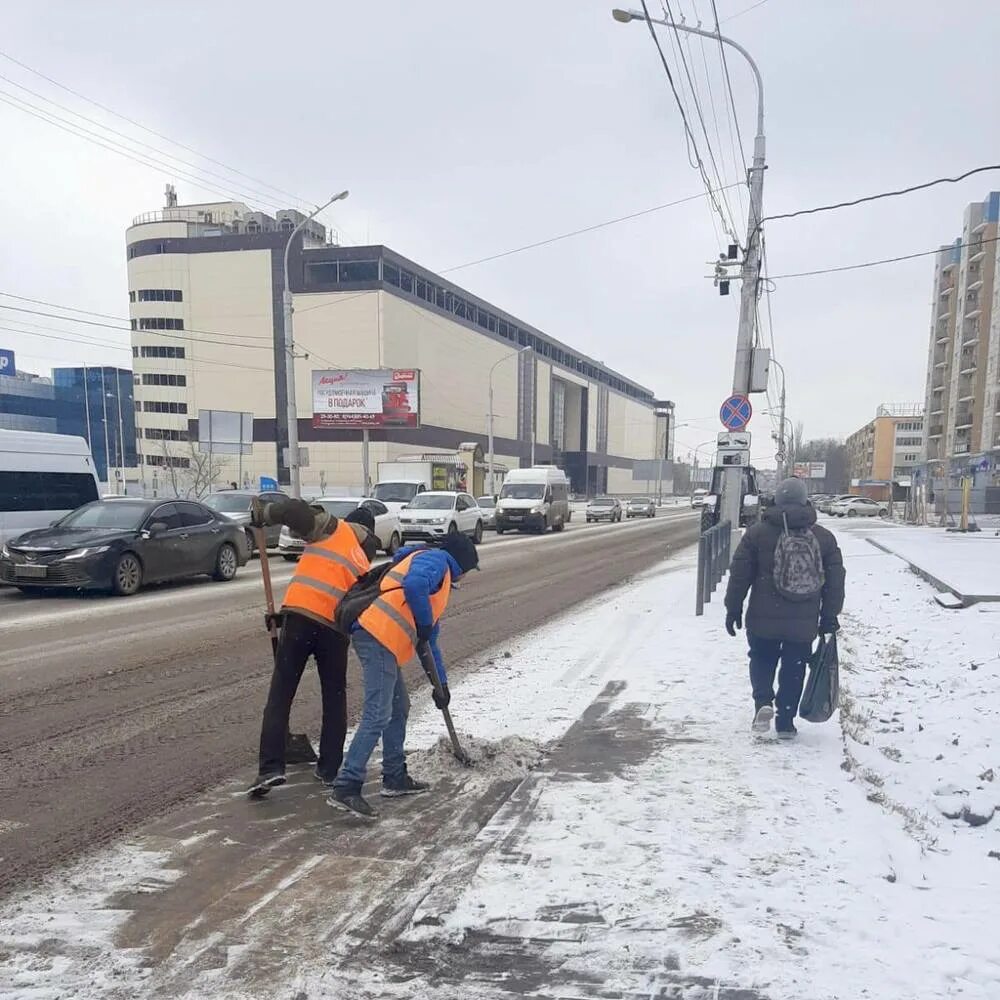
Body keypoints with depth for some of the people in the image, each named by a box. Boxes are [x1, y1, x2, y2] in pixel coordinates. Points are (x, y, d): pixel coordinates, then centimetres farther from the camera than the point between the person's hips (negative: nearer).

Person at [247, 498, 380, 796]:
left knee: (280, 695, 5)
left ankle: (271, 768, 0)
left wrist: (263, 515, 7)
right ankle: (330, 769, 21)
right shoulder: (367, 562, 20)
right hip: (336, 626, 3)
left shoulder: (332, 527, 10)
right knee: (335, 699, 17)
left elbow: (296, 511, -9)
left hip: (300, 613, -2)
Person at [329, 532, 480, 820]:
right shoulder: (435, 560, 3)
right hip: (378, 636, -10)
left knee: (398, 708, 18)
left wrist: (441, 682, 35)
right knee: (378, 715, -11)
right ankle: (346, 788, -11)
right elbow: (413, 586, -22)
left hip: (384, 642, 10)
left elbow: (430, 639, 35)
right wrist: (425, 623, -7)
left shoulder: (440, 579, 32)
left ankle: (395, 777, 28)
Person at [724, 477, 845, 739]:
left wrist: (733, 609, 6)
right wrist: (829, 617, 15)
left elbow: (739, 575, -3)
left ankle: (763, 702, -2)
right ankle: (786, 723, 19)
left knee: (761, 660, 19)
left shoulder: (757, 532, -4)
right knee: (793, 670, 13)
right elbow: (835, 581, 7)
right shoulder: (824, 537, 4)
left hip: (763, 620, -1)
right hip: (804, 623, 1)